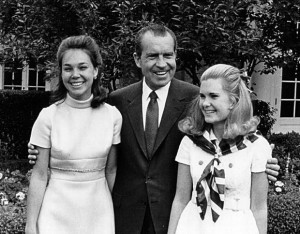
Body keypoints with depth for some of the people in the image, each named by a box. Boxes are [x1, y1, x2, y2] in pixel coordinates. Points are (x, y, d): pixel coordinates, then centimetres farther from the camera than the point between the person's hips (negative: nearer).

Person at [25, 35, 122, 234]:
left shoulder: (113, 115, -5)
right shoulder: (48, 117, -9)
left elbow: (111, 170, 4)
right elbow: (39, 175, -5)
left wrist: (116, 214, 7)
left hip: (99, 212, 2)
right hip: (58, 212, -1)